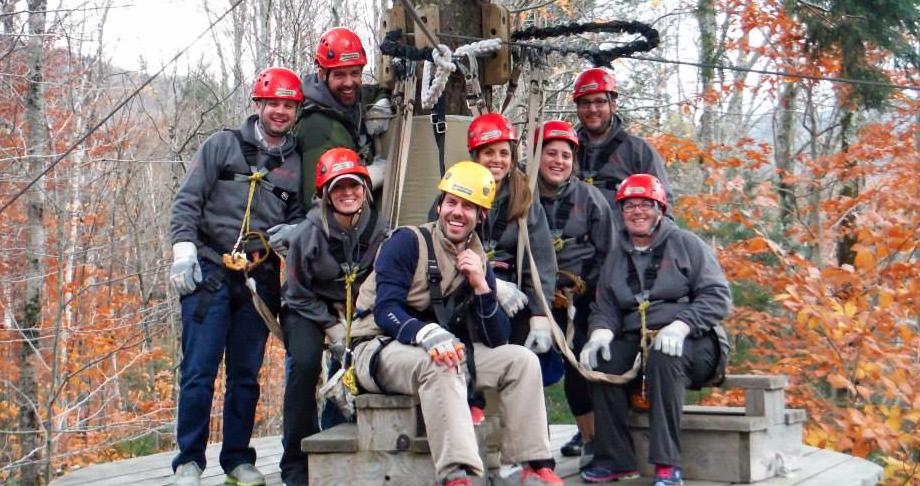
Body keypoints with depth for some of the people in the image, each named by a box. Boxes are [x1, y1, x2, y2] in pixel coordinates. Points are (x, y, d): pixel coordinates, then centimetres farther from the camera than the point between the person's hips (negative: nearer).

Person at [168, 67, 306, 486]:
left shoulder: (297, 163, 13)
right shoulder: (222, 146, 6)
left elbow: (298, 221, 18)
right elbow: (187, 201, 2)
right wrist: (184, 250, -8)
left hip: (261, 279, 3)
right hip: (211, 273, -3)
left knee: (246, 374, 7)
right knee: (199, 370, -5)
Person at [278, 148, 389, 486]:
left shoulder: (379, 230, -10)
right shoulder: (310, 232, -17)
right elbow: (299, 293, -9)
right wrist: (332, 327, -15)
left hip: (357, 310, 3)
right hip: (306, 310, -3)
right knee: (305, 361, -27)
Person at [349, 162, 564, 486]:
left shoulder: (479, 263, 10)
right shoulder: (408, 242, -6)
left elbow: (497, 341, 3)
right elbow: (386, 309, -19)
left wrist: (480, 286, -12)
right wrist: (427, 334, -38)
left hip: (448, 351, 6)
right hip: (382, 349, -6)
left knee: (522, 360, -8)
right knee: (439, 364, -38)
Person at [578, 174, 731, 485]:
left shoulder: (685, 244, 3)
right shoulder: (616, 257, 18)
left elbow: (717, 295, -6)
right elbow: (604, 308, 14)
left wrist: (680, 325, -22)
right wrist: (601, 332, -11)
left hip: (692, 341, -4)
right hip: (635, 340, 4)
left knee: (663, 357, -36)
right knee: (602, 360, -25)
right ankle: (615, 459, -19)